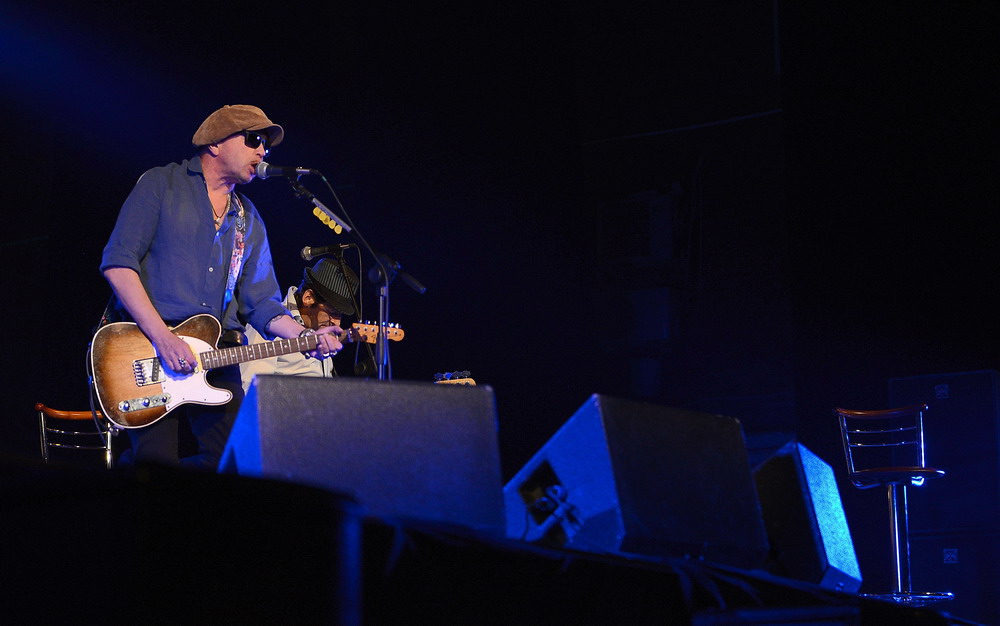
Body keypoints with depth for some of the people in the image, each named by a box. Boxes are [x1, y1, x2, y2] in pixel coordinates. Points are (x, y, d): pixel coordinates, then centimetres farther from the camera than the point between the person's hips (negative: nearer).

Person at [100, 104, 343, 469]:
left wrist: (305, 336, -4)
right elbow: (117, 262, -9)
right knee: (157, 468, -15)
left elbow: (262, 302, 17)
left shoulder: (250, 222, 20)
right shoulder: (161, 185, 2)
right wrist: (162, 337, -18)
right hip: (148, 345, -6)